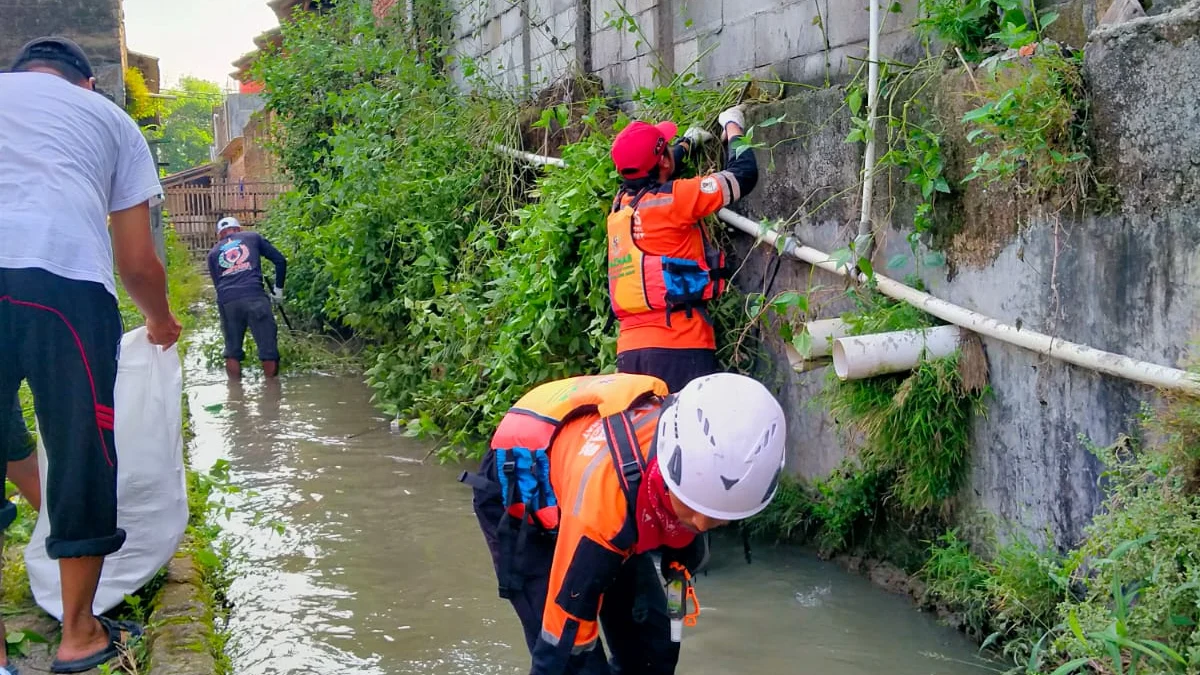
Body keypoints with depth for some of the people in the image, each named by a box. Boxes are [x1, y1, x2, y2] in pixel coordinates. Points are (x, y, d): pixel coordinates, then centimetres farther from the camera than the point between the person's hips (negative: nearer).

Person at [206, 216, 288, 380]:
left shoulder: (213, 252, 28)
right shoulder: (252, 237, 23)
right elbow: (280, 260, 17)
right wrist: (278, 289, 26)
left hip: (226, 301, 3)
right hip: (254, 297, -3)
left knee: (232, 352, 15)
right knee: (268, 351, 4)